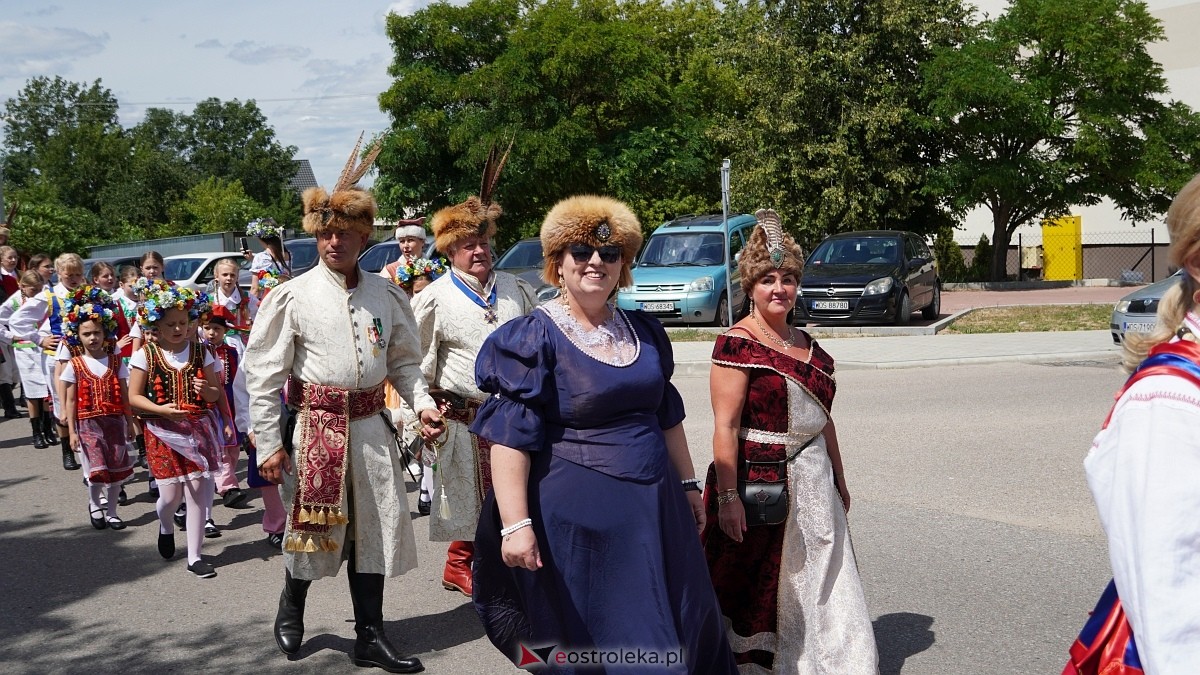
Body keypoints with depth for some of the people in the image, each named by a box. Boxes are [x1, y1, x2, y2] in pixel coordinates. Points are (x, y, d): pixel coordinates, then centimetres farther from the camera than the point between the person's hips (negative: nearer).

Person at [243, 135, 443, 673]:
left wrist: (423, 403, -4)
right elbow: (262, 375, -5)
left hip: (371, 429, 3)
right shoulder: (292, 297, -6)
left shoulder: (386, 295, 4)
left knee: (374, 529, 8)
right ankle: (291, 609, 38)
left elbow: (404, 361, 13)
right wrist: (268, 444, -8)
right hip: (316, 427, -3)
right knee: (310, 527, 8)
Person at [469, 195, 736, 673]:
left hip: (655, 505, 6)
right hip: (577, 516, -6)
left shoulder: (644, 331, 8)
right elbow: (509, 436, -16)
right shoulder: (534, 337, -11)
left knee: (675, 633, 16)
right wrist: (515, 523, -23)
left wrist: (688, 484, 17)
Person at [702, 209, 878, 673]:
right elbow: (725, 426, -17)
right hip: (759, 482, -7)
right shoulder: (737, 344, -12)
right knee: (754, 587, 6)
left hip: (813, 481, 7)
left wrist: (839, 478, 20)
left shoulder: (806, 344, 11)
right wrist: (727, 496, -20)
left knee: (818, 584, 11)